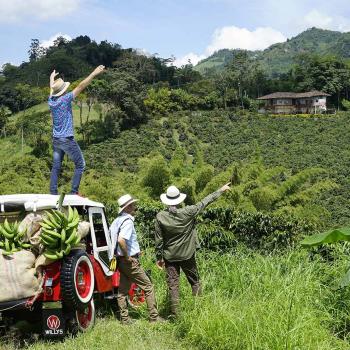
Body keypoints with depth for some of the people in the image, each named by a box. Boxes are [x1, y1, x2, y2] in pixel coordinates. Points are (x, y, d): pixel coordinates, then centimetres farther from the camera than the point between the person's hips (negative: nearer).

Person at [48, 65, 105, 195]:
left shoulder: (51, 101, 2)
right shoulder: (65, 99, -15)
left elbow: (52, 89, 24)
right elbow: (81, 86, -18)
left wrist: (52, 78, 44)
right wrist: (94, 74, -18)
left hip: (56, 140, 7)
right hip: (67, 140, -7)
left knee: (56, 167, 11)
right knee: (80, 165, 2)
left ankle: (53, 193, 10)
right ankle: (74, 192, -2)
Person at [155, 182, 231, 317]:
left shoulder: (160, 217, -11)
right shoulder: (188, 212, -14)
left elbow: (158, 239, -5)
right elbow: (204, 202, -2)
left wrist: (159, 257, 6)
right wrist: (221, 190, 10)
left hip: (170, 256, 0)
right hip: (187, 254, 0)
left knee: (172, 285, 5)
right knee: (195, 281, 15)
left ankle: (175, 313, 5)